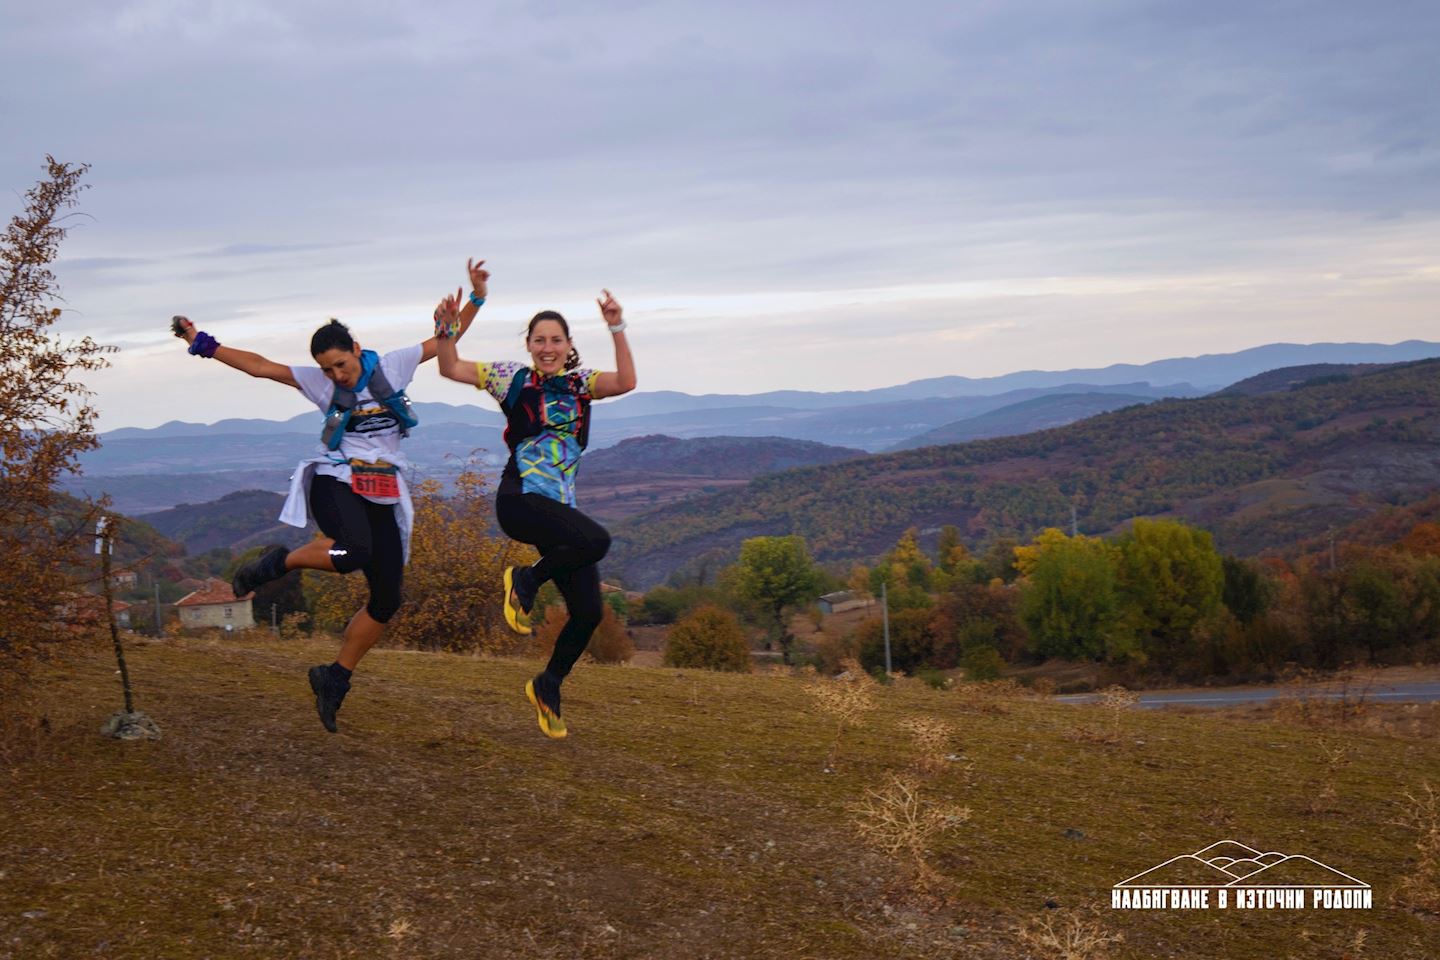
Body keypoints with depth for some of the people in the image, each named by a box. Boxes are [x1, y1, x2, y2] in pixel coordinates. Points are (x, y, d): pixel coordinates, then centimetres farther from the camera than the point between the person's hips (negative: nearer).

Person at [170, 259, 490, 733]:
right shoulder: (319, 382, 3)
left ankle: (336, 677, 16)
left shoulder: (393, 366, 5)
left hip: (383, 494, 3)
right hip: (336, 483, -3)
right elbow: (259, 366, 5)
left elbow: (448, 337, 10)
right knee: (356, 552, -37)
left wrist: (476, 296, 0)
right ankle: (279, 562, -10)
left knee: (387, 600, -1)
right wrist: (204, 345, 2)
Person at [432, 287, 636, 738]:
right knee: (596, 540, -31)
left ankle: (548, 686, 25)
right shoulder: (512, 378, 4)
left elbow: (625, 382, -7)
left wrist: (617, 329, -14)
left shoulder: (581, 382, 11)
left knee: (589, 612, 1)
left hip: (562, 509, 5)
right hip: (520, 500, -5)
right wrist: (446, 329, -13)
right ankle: (525, 581, -5)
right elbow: (451, 369, 2)